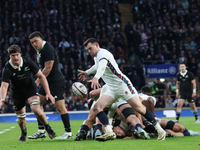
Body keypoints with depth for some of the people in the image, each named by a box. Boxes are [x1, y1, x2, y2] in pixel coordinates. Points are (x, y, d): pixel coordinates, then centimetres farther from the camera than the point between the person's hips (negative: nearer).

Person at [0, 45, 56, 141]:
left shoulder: (28, 62, -19)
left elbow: (41, 76, -11)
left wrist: (48, 93, -17)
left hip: (30, 88, -1)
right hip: (17, 93, 1)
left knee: (35, 109, -26)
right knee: (21, 118, 5)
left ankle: (48, 128, -1)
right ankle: (23, 133, 40)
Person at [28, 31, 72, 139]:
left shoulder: (48, 49, -16)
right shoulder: (39, 51, 14)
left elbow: (48, 68, -21)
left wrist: (38, 80, -18)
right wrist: (39, 80, 16)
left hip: (56, 81, -10)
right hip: (48, 82, 10)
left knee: (60, 106, -11)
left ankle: (68, 132, -6)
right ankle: (41, 131, 10)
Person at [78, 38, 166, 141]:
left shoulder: (102, 53, -11)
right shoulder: (96, 57, 18)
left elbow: (102, 66, -34)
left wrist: (96, 78, -51)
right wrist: (87, 73, 55)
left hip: (122, 85, -9)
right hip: (112, 90, 9)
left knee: (139, 108, -15)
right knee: (96, 107, -11)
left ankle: (160, 130, -4)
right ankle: (110, 133, -23)